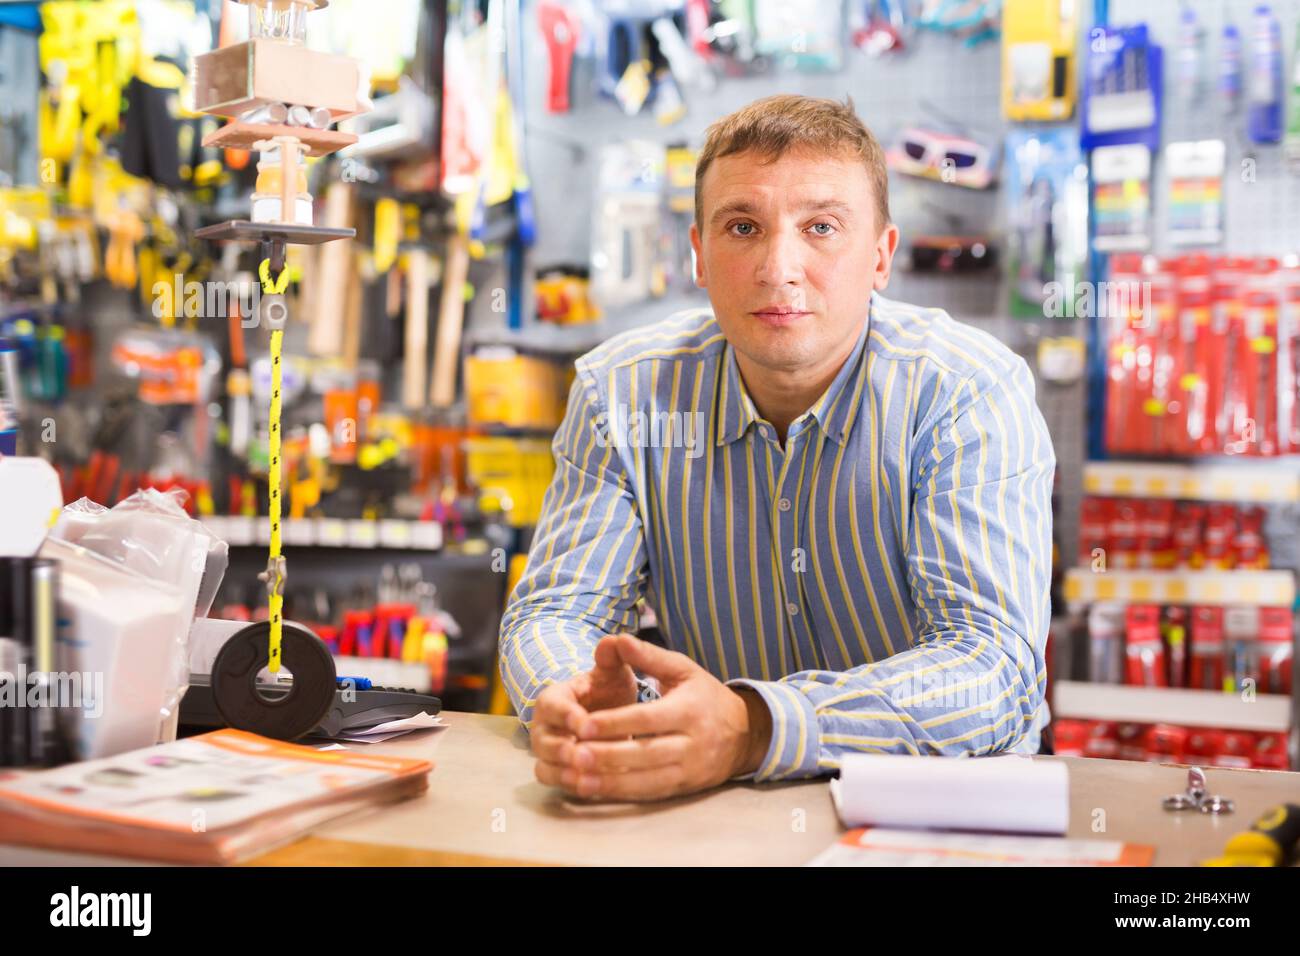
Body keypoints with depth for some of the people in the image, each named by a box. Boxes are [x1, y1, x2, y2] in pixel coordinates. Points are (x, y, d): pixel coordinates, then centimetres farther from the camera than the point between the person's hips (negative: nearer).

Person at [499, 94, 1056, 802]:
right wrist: (577, 703, -29)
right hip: (713, 819, 2)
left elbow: (992, 661, -23)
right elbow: (552, 610, -5)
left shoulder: (972, 392, -14)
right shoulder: (622, 393, -5)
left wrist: (752, 731, -39)